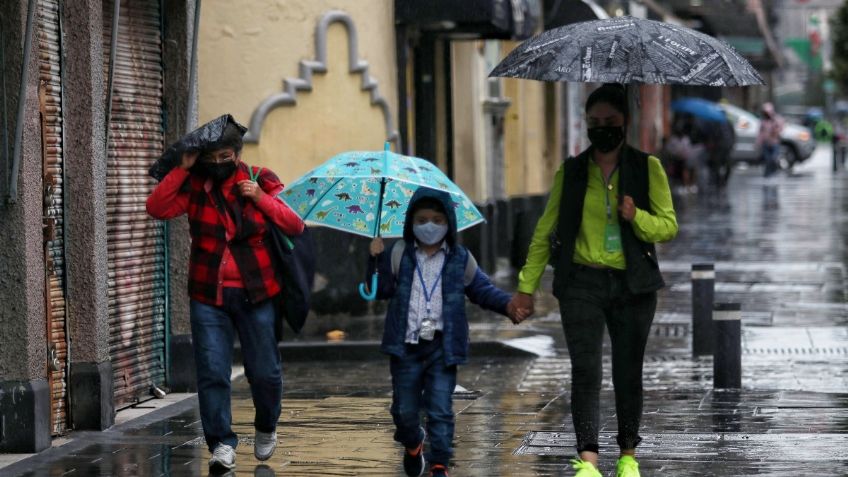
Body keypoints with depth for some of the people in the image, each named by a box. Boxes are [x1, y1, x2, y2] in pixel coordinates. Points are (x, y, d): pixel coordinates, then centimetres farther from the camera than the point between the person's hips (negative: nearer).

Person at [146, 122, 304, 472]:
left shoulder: (260, 183, 2)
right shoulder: (194, 187, 3)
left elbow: (296, 226, -2)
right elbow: (157, 207, -13)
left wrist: (262, 200, -14)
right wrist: (184, 168, -12)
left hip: (254, 294, 0)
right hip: (208, 296, 0)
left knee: (264, 371, 6)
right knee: (212, 372, -8)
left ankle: (266, 428, 32)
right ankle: (222, 444, -3)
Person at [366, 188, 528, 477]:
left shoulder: (460, 259, 4)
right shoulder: (399, 254, 4)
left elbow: (481, 290, 13)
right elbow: (380, 290, 5)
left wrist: (506, 304, -3)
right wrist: (377, 260, -9)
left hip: (443, 347, -1)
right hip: (406, 345, 1)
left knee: (440, 409, -6)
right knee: (404, 409, 9)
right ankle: (412, 444, 38)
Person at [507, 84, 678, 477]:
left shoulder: (647, 168, 5)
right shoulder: (570, 172, 8)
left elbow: (668, 225, 3)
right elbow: (545, 231, 11)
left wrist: (637, 217, -18)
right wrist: (527, 286, 7)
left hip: (632, 285, 0)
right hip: (583, 283, 0)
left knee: (628, 372, 6)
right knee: (586, 370, -12)